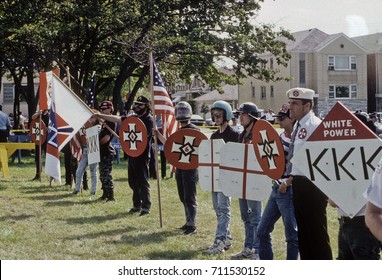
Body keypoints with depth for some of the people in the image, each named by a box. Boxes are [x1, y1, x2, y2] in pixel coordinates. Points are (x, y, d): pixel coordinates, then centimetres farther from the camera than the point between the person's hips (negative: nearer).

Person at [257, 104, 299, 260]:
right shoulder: (281, 136, 9)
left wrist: (287, 182, -27)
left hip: (289, 193, -9)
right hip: (276, 190, 9)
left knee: (292, 236, 2)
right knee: (262, 231, 14)